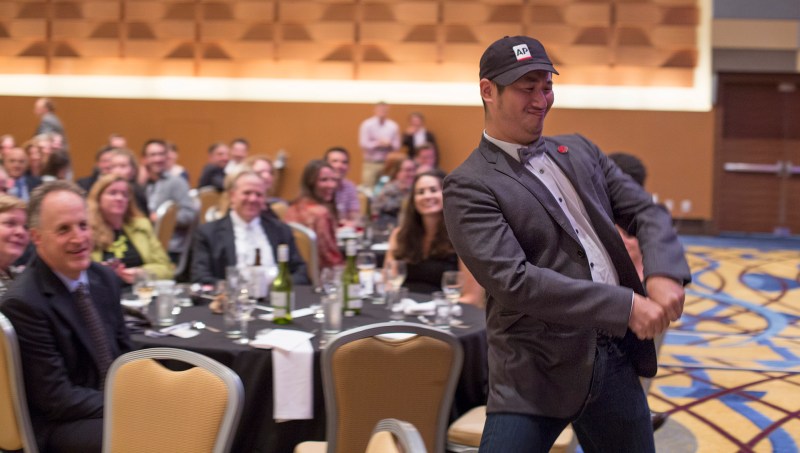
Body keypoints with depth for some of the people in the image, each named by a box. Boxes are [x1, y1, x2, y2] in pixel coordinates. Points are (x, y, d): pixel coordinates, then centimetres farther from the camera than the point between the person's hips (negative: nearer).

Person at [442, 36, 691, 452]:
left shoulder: (581, 152, 13)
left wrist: (664, 273, -14)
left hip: (617, 357, 6)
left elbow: (646, 213, 9)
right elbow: (513, 280, -20)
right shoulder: (469, 187, -10)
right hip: (536, 373, -6)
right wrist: (625, 305, -22)